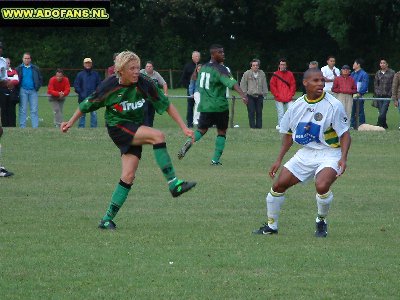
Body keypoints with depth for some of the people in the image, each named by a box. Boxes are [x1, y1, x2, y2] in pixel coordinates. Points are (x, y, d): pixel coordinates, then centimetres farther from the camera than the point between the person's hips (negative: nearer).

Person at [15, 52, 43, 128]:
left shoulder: (35, 69, 9)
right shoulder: (19, 69, 4)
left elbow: (40, 79, 15)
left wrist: (37, 87, 3)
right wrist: (18, 89, -2)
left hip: (33, 91, 1)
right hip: (23, 91, -1)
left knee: (34, 110, -1)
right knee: (22, 110, -1)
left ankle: (35, 127, -1)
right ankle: (22, 127, 0)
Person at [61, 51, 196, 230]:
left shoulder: (144, 84, -11)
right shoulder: (109, 86, -16)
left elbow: (166, 105, -5)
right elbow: (88, 104, 0)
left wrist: (184, 128, -9)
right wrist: (71, 122, 10)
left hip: (135, 130, 4)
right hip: (117, 127, -4)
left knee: (129, 175, -7)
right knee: (157, 136, -27)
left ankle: (108, 219, 1)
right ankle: (173, 184, -28)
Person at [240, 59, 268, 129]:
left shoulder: (262, 74, 8)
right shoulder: (247, 74, 0)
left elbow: (264, 84, 15)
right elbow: (243, 84, 5)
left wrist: (264, 93, 10)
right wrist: (244, 93, 0)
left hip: (259, 96, 2)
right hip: (250, 96, -2)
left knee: (259, 112, 3)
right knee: (251, 112, -5)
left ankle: (259, 126, 7)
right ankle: (252, 126, -2)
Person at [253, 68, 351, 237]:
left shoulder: (333, 105, -14)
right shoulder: (297, 106, 0)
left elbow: (345, 134, -11)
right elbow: (288, 134, 14)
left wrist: (343, 158, -26)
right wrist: (279, 160, 11)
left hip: (329, 153, -5)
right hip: (306, 153, 5)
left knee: (322, 185, -31)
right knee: (279, 185, 0)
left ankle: (321, 221, -2)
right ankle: (271, 225, 21)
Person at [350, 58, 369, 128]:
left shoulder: (364, 74, -7)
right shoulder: (353, 74, 17)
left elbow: (364, 86, -12)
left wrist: (359, 93, -18)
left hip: (359, 96, -7)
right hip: (352, 95, 7)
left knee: (360, 111, -4)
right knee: (352, 111, 9)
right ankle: (352, 125, 15)